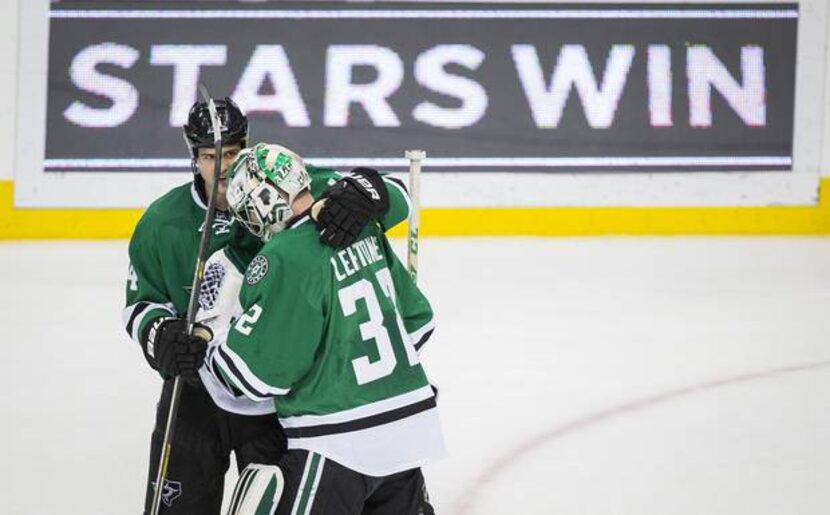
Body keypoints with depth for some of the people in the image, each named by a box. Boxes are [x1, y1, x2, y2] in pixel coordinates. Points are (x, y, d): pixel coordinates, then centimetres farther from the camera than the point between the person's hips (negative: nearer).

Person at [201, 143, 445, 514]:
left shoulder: (284, 260, -18)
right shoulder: (365, 233, 5)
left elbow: (255, 373, -15)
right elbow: (418, 320, 14)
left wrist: (206, 342, 2)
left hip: (339, 447, -8)